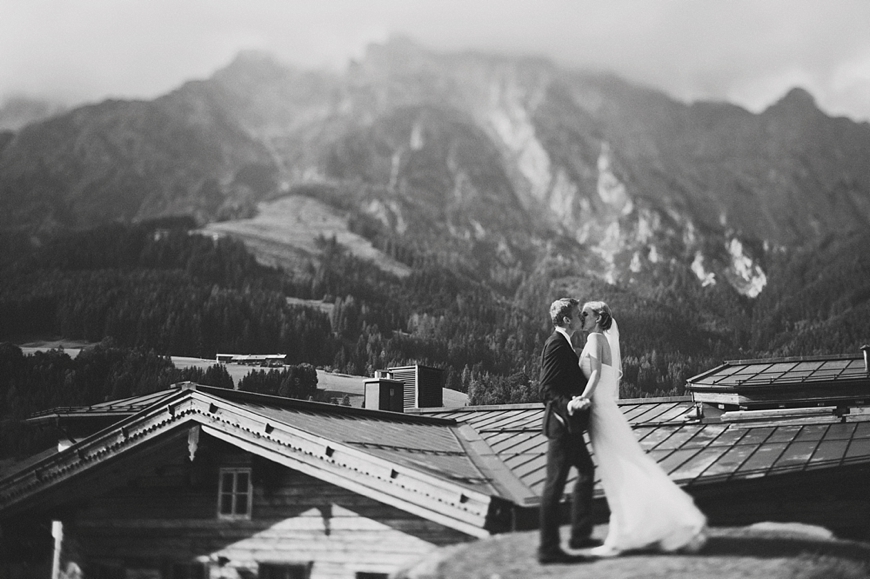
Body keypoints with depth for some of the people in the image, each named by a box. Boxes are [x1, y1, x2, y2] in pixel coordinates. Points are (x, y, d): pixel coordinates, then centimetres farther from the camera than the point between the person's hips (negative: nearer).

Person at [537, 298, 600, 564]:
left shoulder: (563, 344, 15)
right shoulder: (556, 344, -16)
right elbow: (546, 389, -22)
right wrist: (569, 404, -34)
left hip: (569, 425, 11)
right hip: (562, 422, -11)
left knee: (586, 471, 20)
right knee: (555, 484, -6)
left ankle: (580, 535, 27)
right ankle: (549, 549, -1)